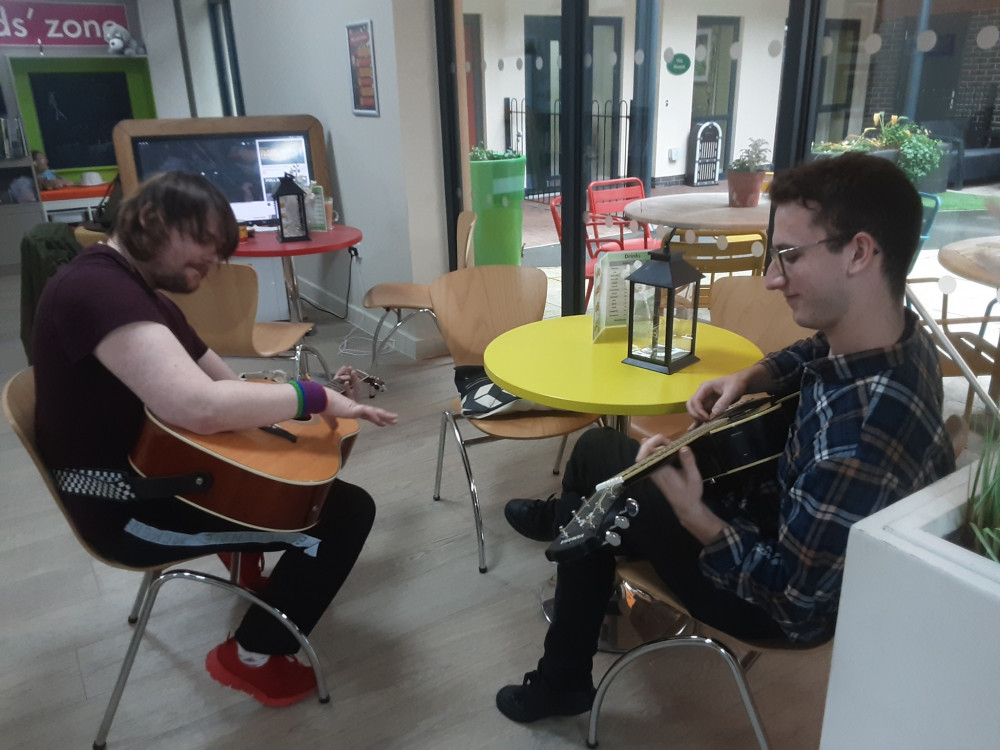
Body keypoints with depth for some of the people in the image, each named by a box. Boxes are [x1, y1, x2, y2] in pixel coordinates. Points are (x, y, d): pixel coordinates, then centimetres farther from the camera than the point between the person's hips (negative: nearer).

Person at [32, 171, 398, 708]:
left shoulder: (139, 291, 12)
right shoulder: (97, 287, -24)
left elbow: (231, 385, 11)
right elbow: (201, 407, -39)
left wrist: (316, 395, -3)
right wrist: (313, 398, -25)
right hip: (131, 507, -11)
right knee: (349, 511, -10)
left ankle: (254, 562, 33)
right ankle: (253, 656, 7)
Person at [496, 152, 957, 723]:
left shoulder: (861, 436, -40)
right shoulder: (896, 335, -13)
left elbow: (795, 601, -31)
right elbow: (810, 356, 11)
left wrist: (691, 512, -30)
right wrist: (749, 378, -6)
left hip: (773, 599, -8)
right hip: (790, 514, 8)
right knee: (600, 447, 14)